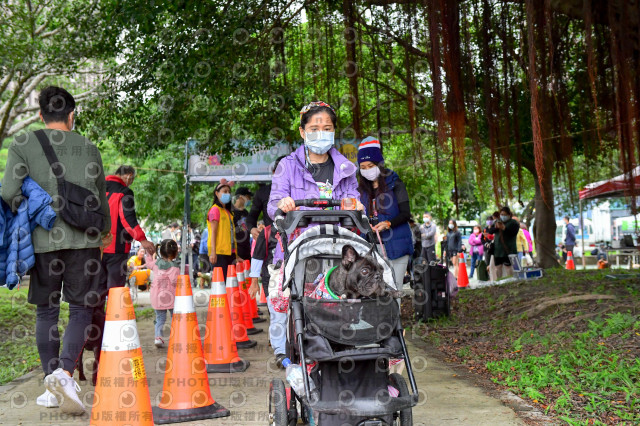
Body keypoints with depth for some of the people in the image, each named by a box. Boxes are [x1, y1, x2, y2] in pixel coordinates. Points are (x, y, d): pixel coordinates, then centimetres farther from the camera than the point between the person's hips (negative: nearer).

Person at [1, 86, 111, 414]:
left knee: (46, 311, 10)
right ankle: (65, 372, -16)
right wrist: (106, 232, 35)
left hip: (43, 240, 0)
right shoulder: (88, 148, 10)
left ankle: (53, 387, 11)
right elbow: (101, 198, 19)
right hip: (84, 239, 0)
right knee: (81, 309, 5)